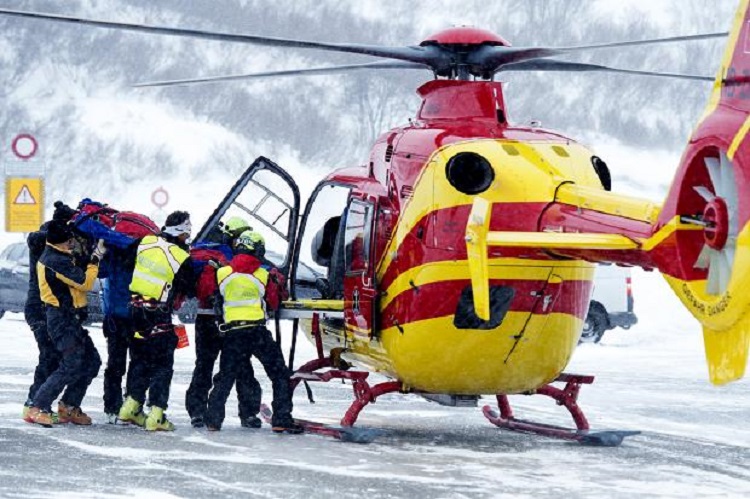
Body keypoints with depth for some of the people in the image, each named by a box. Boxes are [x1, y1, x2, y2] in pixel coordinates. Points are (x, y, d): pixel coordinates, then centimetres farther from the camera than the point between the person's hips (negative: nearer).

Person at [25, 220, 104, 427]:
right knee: (71, 366, -14)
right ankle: (39, 408, -12)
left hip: (69, 318, 11)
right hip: (64, 319, -11)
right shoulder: (58, 261, -20)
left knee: (91, 361, 12)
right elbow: (85, 283, -19)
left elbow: (74, 275, 15)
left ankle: (69, 407, 17)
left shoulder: (51, 255, 13)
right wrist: (96, 259, -10)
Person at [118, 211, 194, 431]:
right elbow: (189, 290, -5)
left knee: (140, 359, 20)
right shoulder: (181, 258, -15)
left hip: (135, 310, 6)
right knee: (162, 365, 3)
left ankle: (131, 407, 23)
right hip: (159, 317, -6)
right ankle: (156, 416, -2)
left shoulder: (146, 242, -1)